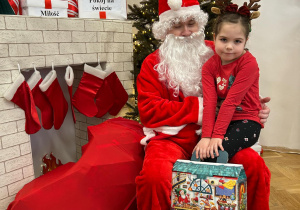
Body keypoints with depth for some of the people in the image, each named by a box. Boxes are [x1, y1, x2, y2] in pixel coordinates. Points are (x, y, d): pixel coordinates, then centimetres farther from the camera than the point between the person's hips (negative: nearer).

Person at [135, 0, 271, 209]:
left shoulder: (215, 54, 10)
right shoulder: (153, 63, 3)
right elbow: (149, 110, -6)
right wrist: (198, 107, -11)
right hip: (171, 136, -2)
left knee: (255, 164, -20)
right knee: (155, 175, -30)